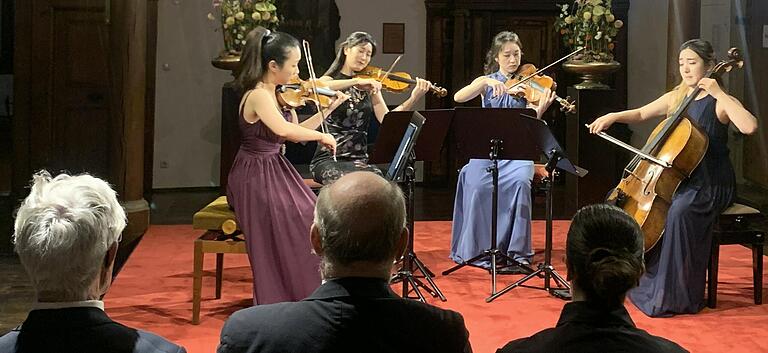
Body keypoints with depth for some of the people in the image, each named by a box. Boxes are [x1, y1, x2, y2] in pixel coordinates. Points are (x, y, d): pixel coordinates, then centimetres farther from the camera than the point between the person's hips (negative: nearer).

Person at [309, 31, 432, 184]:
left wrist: (414, 98, -15)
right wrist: (357, 81, -27)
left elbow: (386, 119, -2)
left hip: (359, 159, 3)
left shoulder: (369, 87, 14)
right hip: (328, 159, -3)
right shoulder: (330, 79, 5)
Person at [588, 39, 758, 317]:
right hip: (679, 179, 7)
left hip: (711, 185, -6)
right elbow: (640, 114, 20)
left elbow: (749, 126, -26)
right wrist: (613, 116, 1)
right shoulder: (674, 98, 12)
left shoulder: (719, 103, -8)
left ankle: (676, 297, -25)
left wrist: (719, 94, -24)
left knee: (679, 211, -34)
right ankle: (644, 281, 0)